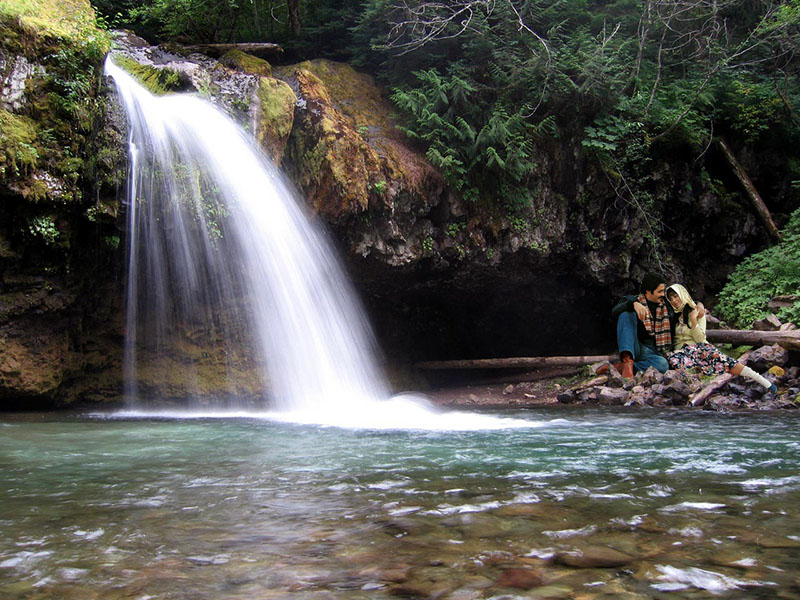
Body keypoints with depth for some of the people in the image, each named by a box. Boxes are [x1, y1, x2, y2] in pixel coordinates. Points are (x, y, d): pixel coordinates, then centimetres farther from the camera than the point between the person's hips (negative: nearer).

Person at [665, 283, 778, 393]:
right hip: (681, 350, 1)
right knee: (672, 358, -36)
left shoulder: (697, 311, 5)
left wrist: (693, 319, -11)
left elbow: (700, 338, -4)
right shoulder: (673, 315, 14)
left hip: (699, 347, -1)